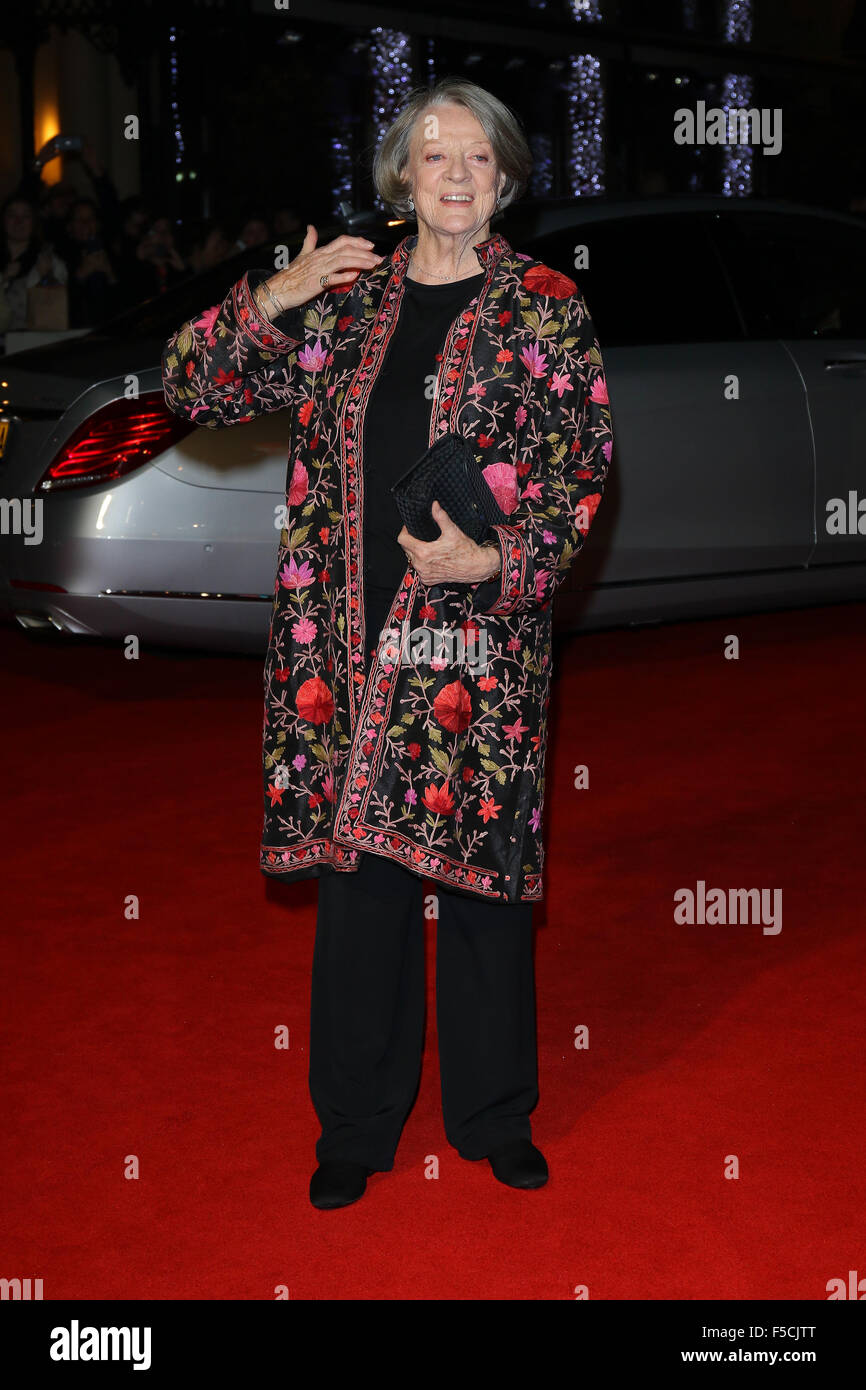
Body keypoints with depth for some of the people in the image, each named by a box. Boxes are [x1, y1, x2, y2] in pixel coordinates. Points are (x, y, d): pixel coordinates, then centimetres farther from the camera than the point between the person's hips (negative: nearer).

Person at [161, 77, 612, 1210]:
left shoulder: (543, 306, 3)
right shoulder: (343, 297, 10)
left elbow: (585, 463, -1)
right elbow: (193, 388, 9)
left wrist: (496, 559, -15)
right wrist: (267, 302, -7)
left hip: (479, 629, -2)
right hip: (349, 632, 2)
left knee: (482, 863, 5)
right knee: (359, 871, 8)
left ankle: (494, 1115, 23)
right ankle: (358, 1124, 23)